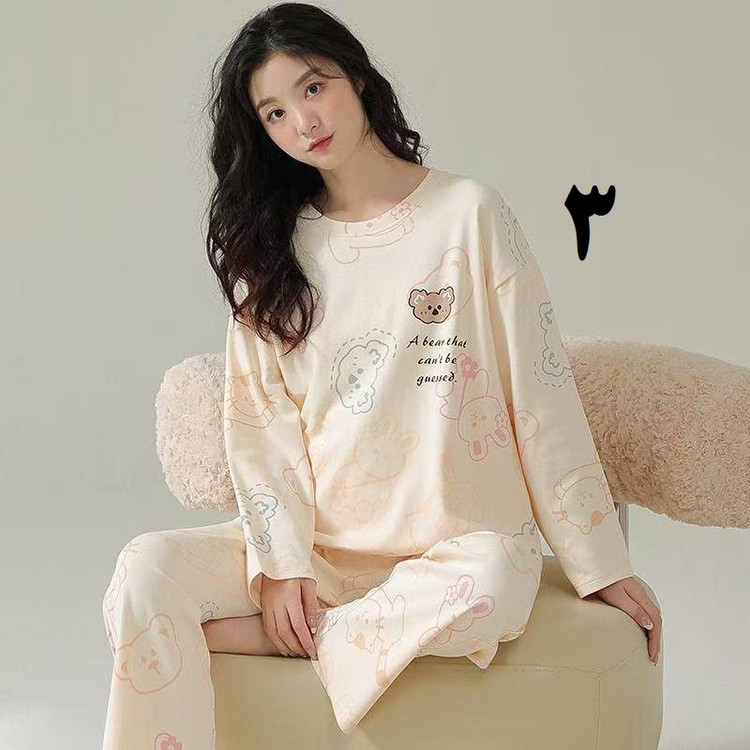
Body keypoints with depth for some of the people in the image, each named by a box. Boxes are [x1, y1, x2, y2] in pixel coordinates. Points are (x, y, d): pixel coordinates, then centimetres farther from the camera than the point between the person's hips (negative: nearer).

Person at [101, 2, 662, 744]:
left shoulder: (468, 212, -1)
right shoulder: (273, 244, 9)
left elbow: (541, 394, -1)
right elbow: (262, 419, 2)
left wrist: (600, 562, 0)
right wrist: (283, 564, -12)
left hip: (456, 540, -2)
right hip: (319, 538, 2)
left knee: (486, 590, -37)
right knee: (149, 567, -23)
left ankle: (225, 634, -20)